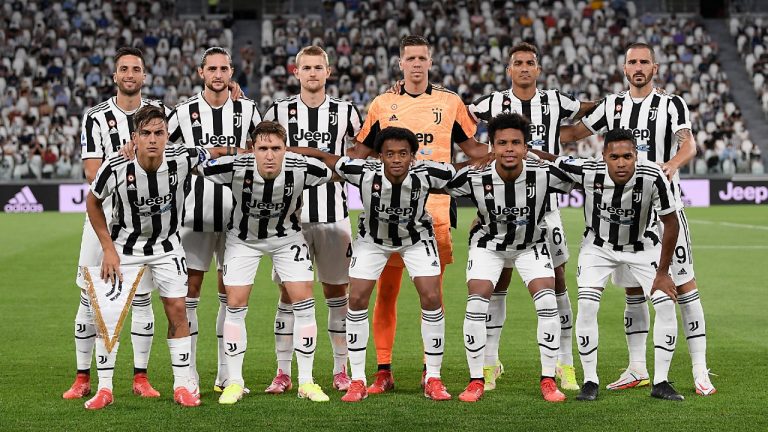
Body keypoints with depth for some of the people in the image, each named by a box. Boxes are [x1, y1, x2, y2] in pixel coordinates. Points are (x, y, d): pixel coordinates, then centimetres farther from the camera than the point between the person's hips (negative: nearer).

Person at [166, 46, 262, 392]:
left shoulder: (247, 110, 6)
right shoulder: (185, 112, 2)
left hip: (236, 214, 1)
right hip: (195, 213, -1)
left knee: (231, 293, 5)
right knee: (189, 290, -2)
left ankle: (227, 375, 11)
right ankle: (188, 374, 3)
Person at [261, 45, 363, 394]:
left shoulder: (345, 112, 5)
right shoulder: (279, 112, 4)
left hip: (333, 214, 1)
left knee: (336, 290, 5)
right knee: (289, 291, 0)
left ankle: (341, 370, 12)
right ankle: (283, 372, 3)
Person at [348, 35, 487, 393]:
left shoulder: (450, 102, 8)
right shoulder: (382, 105, 9)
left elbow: (472, 148, 15)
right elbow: (360, 152, 16)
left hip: (435, 206, 0)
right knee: (386, 290, 0)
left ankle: (431, 371, 9)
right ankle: (383, 371, 6)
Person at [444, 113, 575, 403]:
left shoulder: (544, 175, -27)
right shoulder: (474, 178, -28)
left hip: (531, 244, 0)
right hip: (488, 244, 0)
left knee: (547, 302, -15)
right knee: (476, 304, -14)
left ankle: (548, 380, -2)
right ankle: (476, 381, 1)